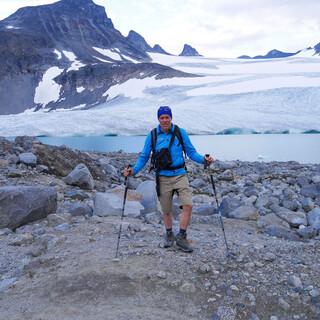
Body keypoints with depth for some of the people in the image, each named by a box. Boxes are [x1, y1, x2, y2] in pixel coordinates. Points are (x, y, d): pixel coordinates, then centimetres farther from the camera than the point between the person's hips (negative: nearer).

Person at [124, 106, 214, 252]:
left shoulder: (180, 132, -1)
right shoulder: (152, 135, 0)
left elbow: (191, 152, 3)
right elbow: (144, 157, 4)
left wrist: (203, 159, -15)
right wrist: (133, 170, -11)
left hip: (180, 175, 0)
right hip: (163, 178, 1)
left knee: (188, 205, -14)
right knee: (166, 210, 10)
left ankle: (181, 237, 4)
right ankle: (169, 235, 34)